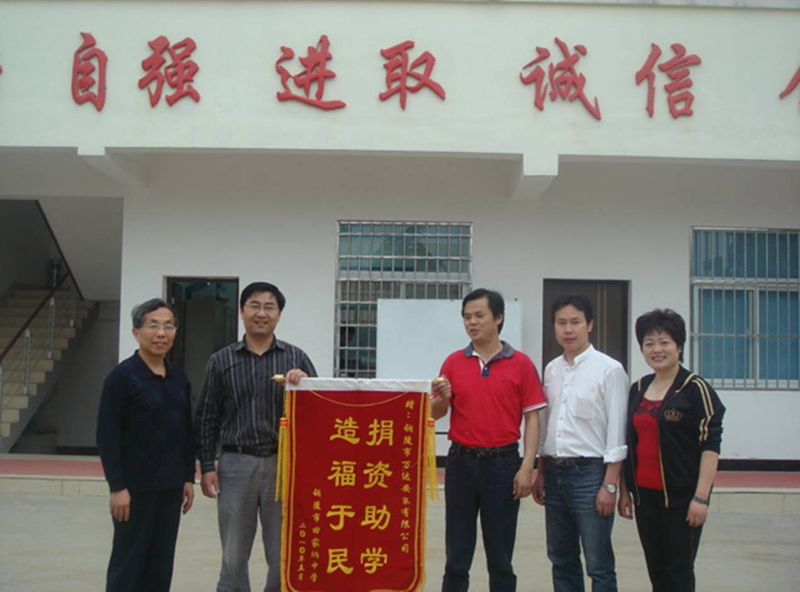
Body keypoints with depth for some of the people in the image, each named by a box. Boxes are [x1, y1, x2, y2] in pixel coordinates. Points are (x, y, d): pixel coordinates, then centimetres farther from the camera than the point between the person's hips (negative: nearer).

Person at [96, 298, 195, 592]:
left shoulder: (179, 377, 8)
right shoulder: (122, 376, -10)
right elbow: (107, 436, -13)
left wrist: (188, 478, 10)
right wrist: (117, 487, -17)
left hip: (171, 486, 6)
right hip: (135, 487, -6)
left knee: (161, 563, 12)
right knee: (128, 562, 3)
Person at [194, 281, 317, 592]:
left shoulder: (296, 357, 6)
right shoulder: (221, 361, 6)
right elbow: (206, 419, 7)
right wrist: (207, 466, 0)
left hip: (283, 464, 0)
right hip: (236, 464, 0)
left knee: (284, 556, 7)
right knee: (234, 557, 9)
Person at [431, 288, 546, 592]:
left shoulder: (521, 363, -1)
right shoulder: (453, 362, 5)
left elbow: (532, 418, -2)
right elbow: (437, 413, 9)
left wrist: (527, 466, -10)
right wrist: (441, 398, -14)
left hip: (502, 463, -2)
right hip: (461, 462, 2)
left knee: (500, 555, 6)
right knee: (457, 555, 8)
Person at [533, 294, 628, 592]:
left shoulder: (609, 369, -8)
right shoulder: (551, 370, 9)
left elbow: (617, 432, -10)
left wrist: (610, 485, -13)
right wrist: (540, 473, 13)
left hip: (590, 472, -6)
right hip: (555, 471, 6)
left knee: (599, 566, 1)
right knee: (562, 562, 15)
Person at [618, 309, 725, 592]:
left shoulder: (695, 388, -7)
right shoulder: (637, 389, 10)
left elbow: (710, 445, -12)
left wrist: (701, 497, -18)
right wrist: (624, 490, 11)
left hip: (681, 495, -5)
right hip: (645, 495, 5)